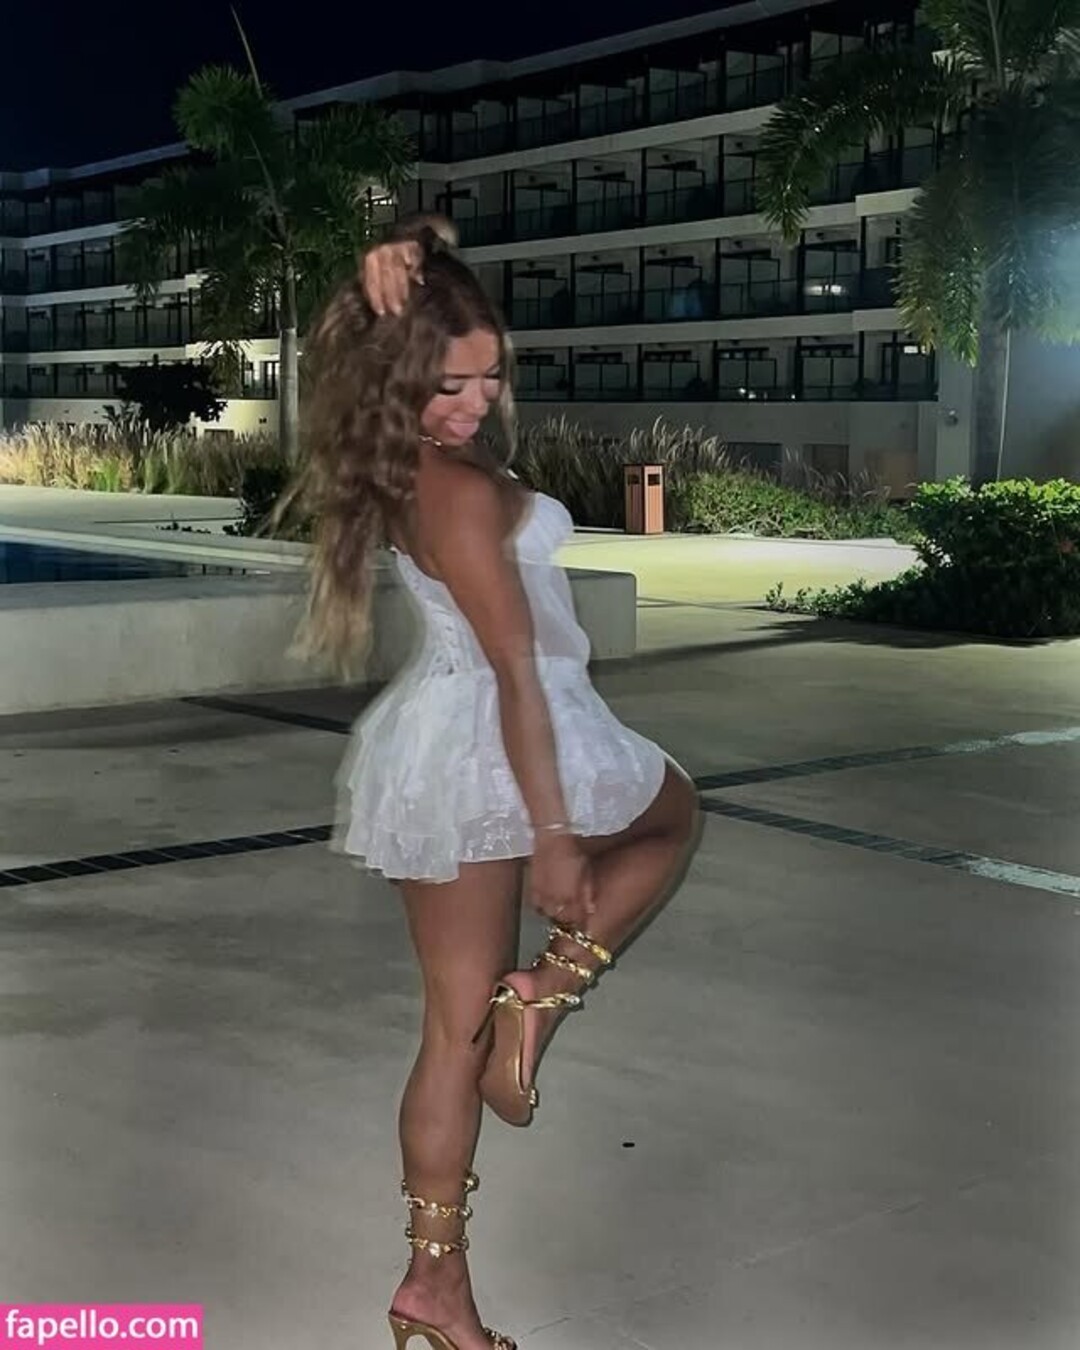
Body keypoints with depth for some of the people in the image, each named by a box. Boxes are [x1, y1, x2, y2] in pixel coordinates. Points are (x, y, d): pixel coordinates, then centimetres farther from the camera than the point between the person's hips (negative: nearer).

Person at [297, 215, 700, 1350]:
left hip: (421, 751, 7)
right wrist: (553, 831, -20)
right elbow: (517, 665, -21)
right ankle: (546, 989, 4)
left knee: (454, 1024, 12)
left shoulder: (389, 466, 5)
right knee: (673, 816, 25)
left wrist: (397, 283, -1)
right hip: (503, 744, -7)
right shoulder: (464, 488, -20)